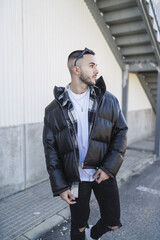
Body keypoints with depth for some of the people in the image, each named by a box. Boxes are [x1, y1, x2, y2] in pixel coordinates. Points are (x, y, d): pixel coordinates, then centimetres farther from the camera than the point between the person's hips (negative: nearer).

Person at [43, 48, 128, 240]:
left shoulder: (108, 100, -2)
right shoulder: (54, 109, -6)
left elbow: (121, 132, 0)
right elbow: (51, 149, -3)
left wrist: (109, 167, -11)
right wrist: (60, 186, -6)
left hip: (104, 173, 2)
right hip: (75, 178, -1)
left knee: (113, 222, 13)